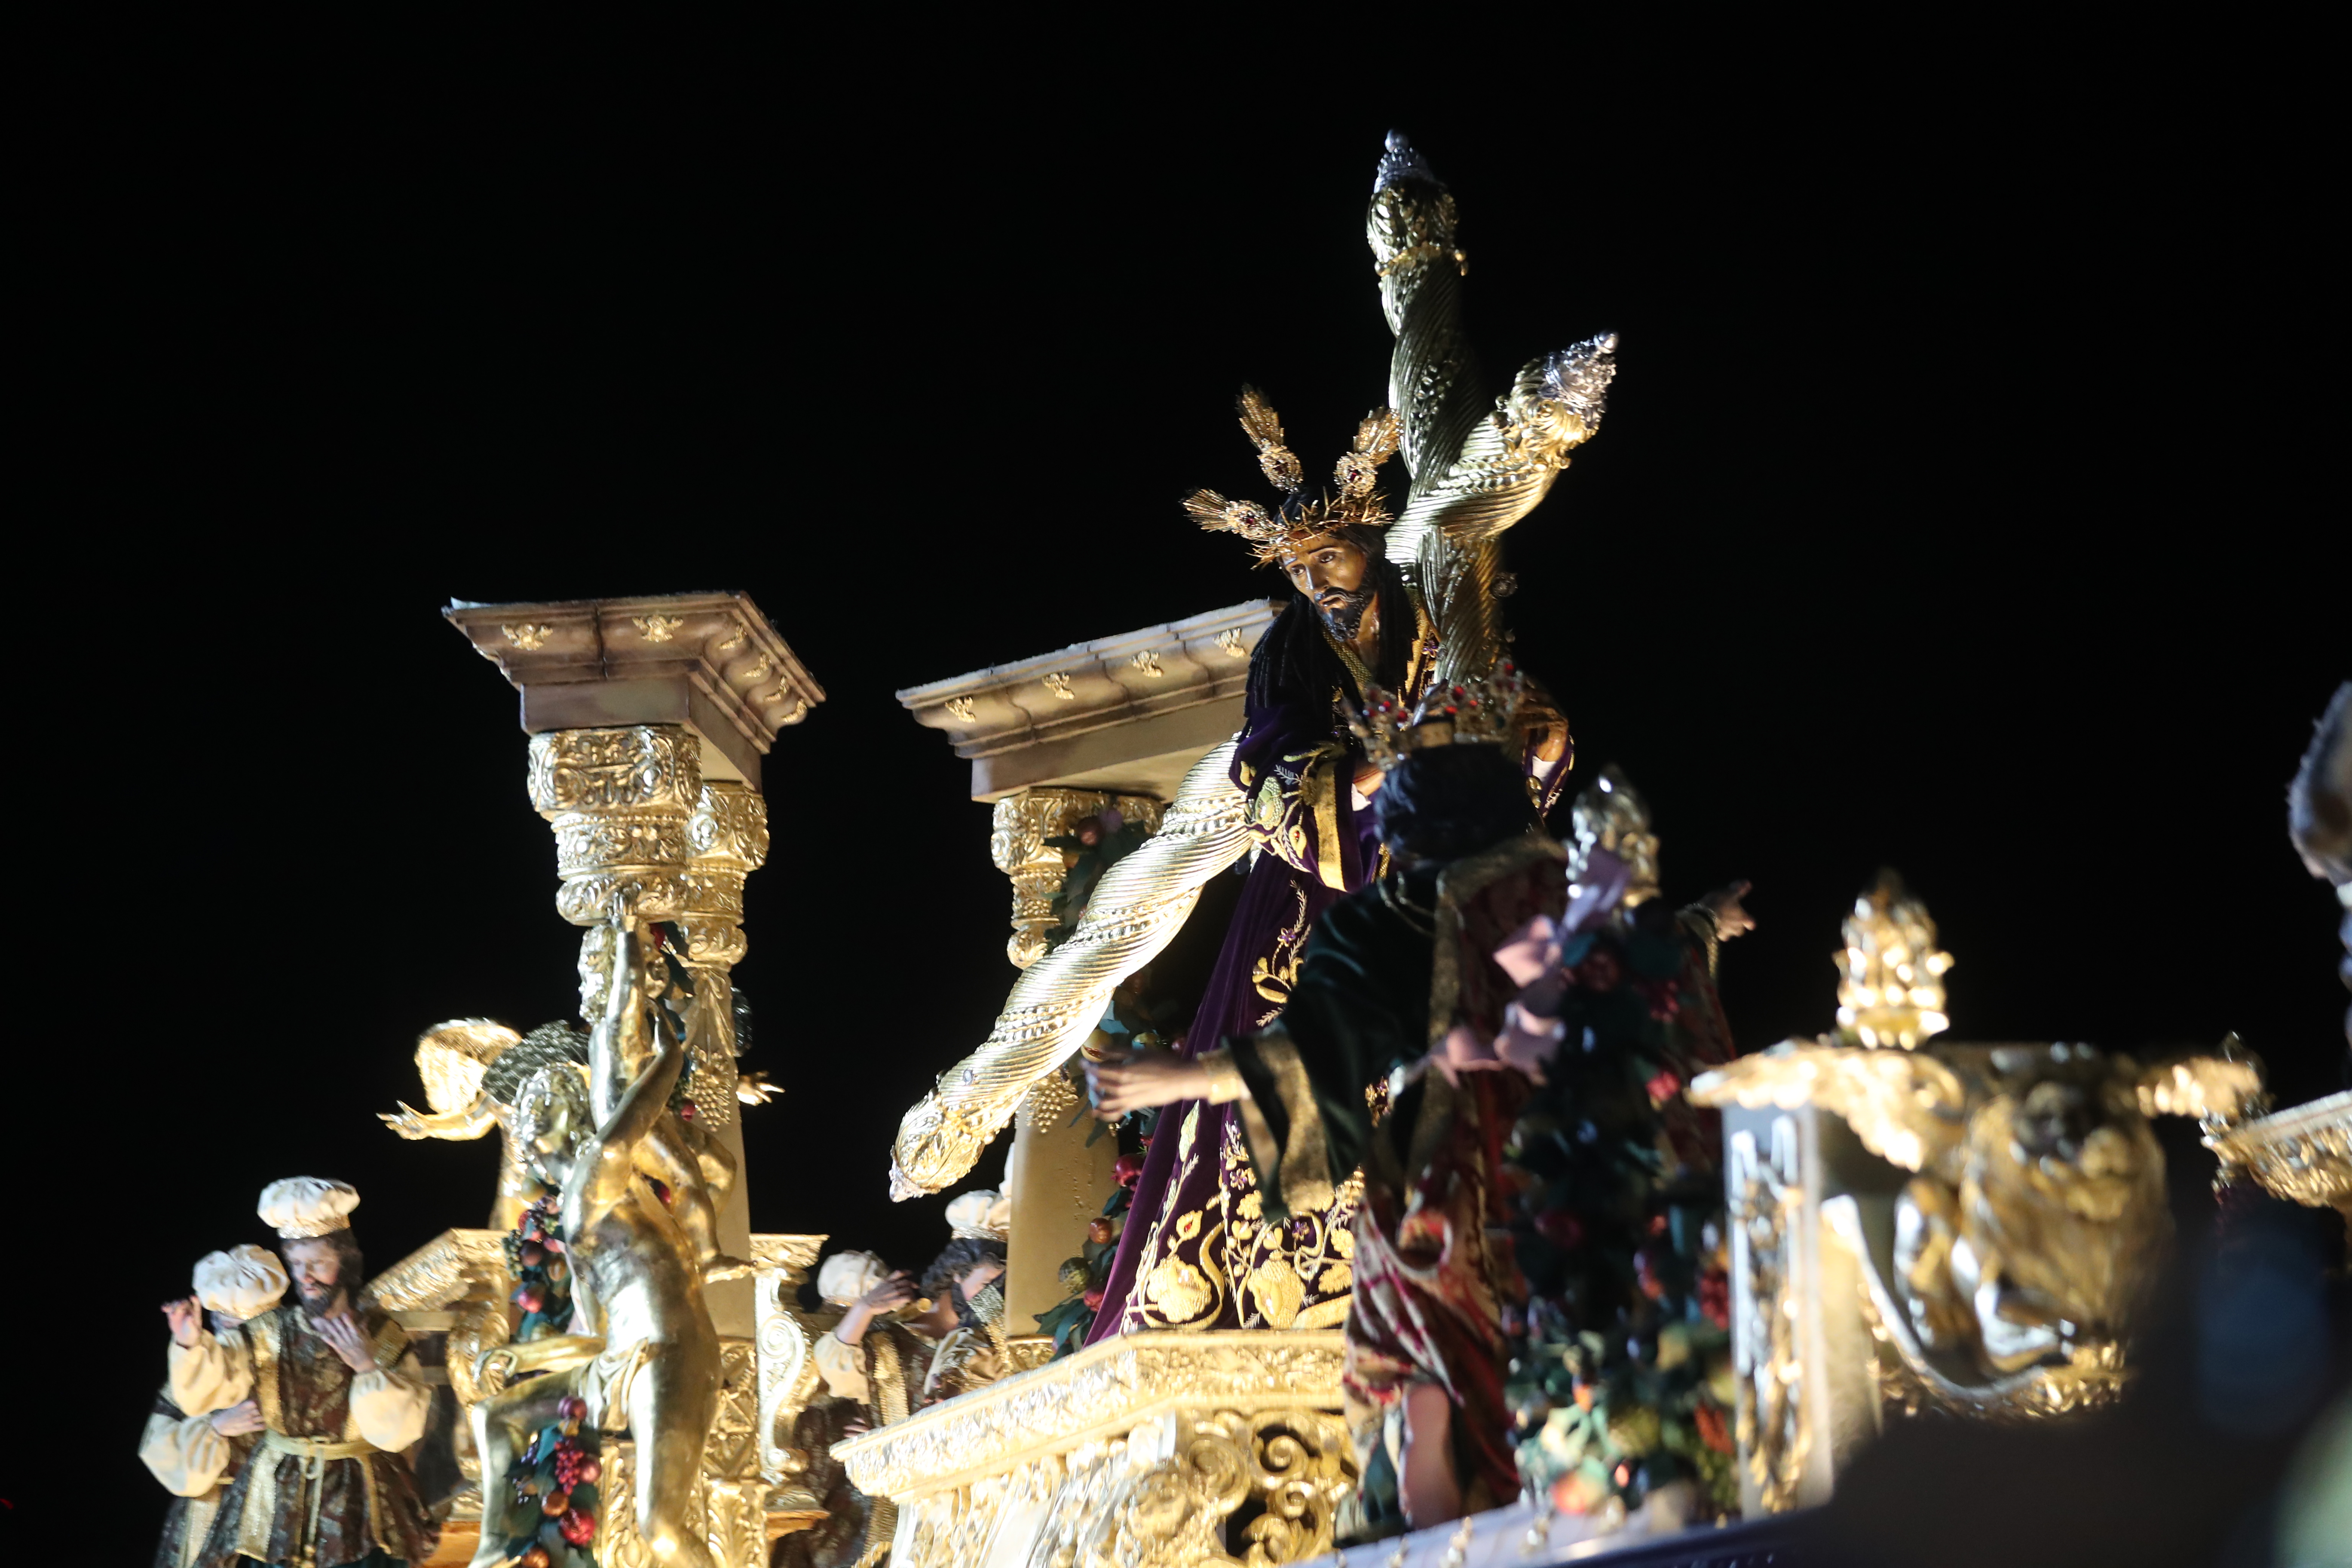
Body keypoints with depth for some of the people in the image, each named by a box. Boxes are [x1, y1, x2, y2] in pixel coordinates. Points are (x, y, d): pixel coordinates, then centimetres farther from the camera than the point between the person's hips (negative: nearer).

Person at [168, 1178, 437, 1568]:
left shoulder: (384, 1337, -4)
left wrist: (368, 1367, -19)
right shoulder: (268, 1334, -1)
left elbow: (399, 1430, -10)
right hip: (276, 1501, 1)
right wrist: (192, 1344, -33)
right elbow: (203, 1391, -14)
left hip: (355, 1505, -1)